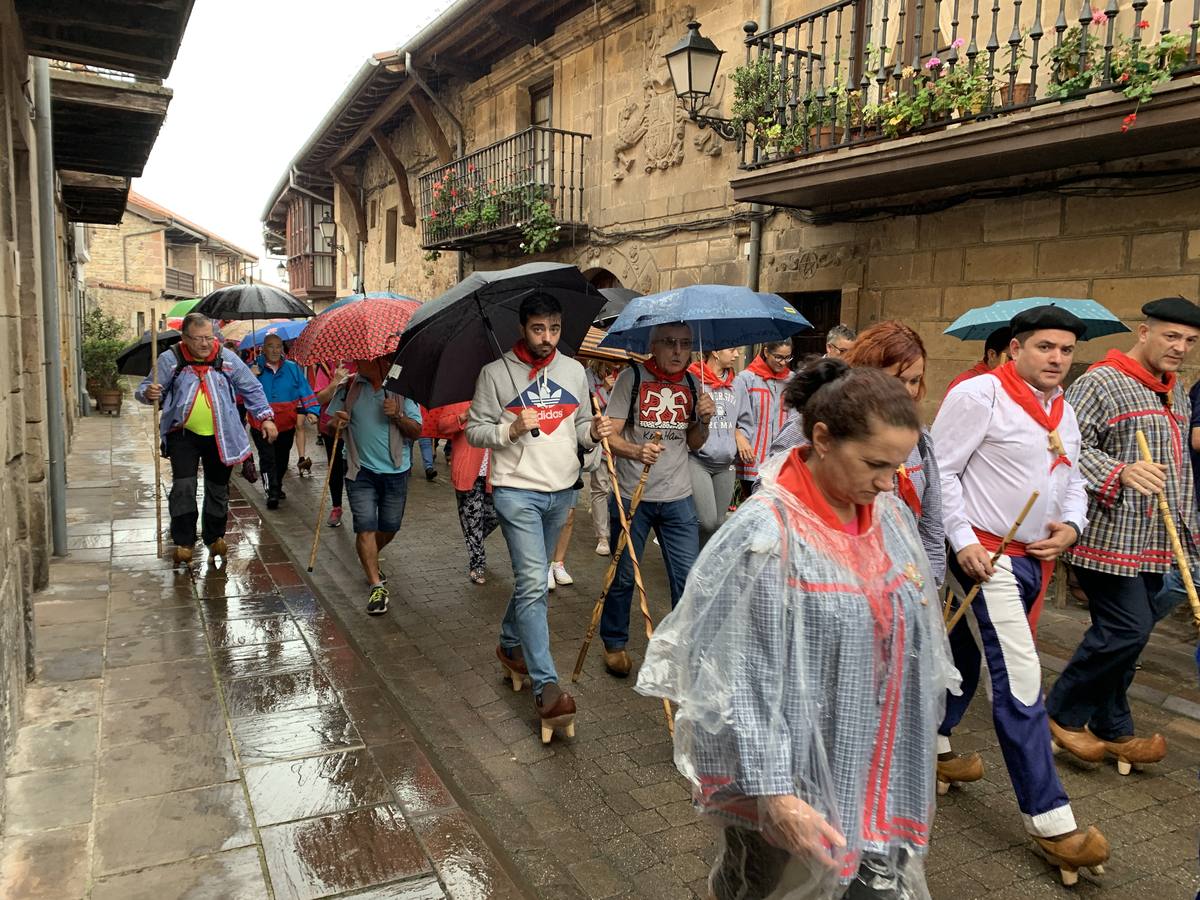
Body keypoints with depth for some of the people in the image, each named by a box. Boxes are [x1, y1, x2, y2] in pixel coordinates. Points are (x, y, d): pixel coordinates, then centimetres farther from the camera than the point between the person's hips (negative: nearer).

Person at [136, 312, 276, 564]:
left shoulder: (227, 358, 0)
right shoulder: (169, 360, -4)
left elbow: (252, 389, 6)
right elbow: (145, 389, -1)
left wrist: (265, 417, -1)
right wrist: (149, 394, -25)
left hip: (220, 436, 2)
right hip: (184, 435, -1)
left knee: (218, 488, 11)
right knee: (183, 487, -10)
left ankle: (215, 536, 29)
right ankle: (183, 541, 5)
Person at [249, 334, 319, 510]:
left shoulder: (292, 368, 3)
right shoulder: (254, 368, -1)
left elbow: (305, 391, 3)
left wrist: (311, 410, -10)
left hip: (286, 425, 3)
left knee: (282, 459, 17)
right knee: (268, 459, -12)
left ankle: (277, 487, 36)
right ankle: (272, 492, -9)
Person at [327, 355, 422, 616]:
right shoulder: (348, 388, 0)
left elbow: (416, 431, -2)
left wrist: (398, 416, -20)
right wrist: (336, 422, -16)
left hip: (396, 470, 1)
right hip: (361, 470, -1)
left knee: (390, 527, 12)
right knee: (365, 526, -9)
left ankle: (370, 563, 42)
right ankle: (377, 585, -1)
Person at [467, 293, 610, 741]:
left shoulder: (574, 371, 9)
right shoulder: (495, 373, -3)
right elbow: (475, 430, 0)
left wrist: (593, 432, -8)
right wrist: (512, 429, -18)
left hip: (561, 491, 5)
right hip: (517, 490, -5)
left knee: (530, 577, 18)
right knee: (533, 583, -13)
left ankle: (510, 646, 40)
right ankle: (546, 688, -13)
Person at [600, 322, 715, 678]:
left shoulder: (691, 384, 7)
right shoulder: (632, 377, -7)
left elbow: (693, 443, 14)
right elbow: (609, 436, -12)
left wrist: (704, 421, -6)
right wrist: (637, 451, -31)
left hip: (678, 498, 3)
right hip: (632, 496, -3)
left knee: (688, 576, 5)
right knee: (623, 577, 10)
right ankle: (614, 643, 31)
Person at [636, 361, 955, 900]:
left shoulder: (888, 514, -2)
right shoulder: (766, 535, -24)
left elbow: (909, 630, 11)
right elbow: (742, 682, -23)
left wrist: (906, 746, 16)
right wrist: (774, 793, -23)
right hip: (793, 774, -6)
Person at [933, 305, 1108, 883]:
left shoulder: (1063, 412, 13)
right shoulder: (980, 394, -12)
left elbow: (1073, 480, 21)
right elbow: (941, 470, -14)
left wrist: (1071, 525, 1)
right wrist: (963, 541, -18)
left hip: (1036, 557, 8)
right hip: (989, 553, -8)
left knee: (971, 651, 20)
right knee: (1021, 677, -8)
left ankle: (932, 738, 40)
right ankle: (1049, 820, 0)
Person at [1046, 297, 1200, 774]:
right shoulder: (1101, 383, -10)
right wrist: (1121, 473, -33)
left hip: (1156, 543, 8)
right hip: (1110, 535, -8)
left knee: (1123, 633, 12)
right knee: (1127, 629, -8)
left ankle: (1112, 729, 23)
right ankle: (1063, 712, 10)